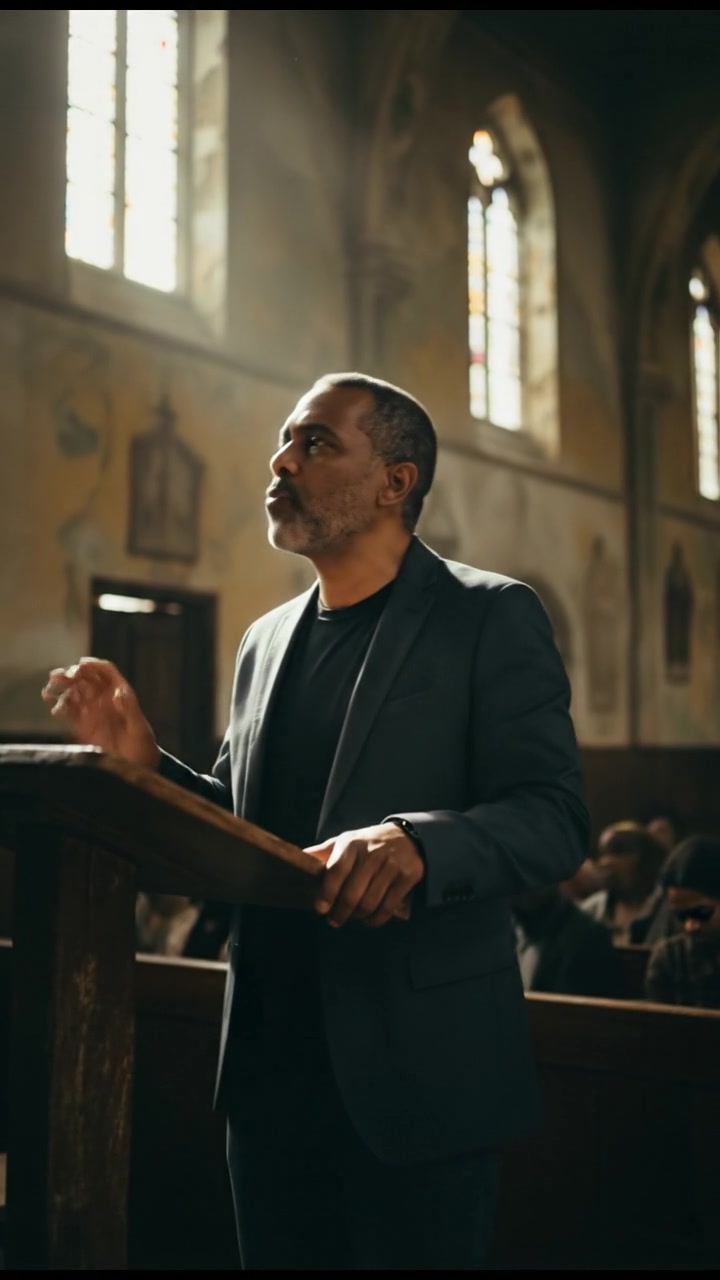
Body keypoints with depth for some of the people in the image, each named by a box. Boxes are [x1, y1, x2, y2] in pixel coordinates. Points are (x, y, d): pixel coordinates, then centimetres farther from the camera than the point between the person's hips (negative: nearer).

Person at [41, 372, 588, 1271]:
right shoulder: (266, 641, 12)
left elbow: (554, 819, -13)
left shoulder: (489, 616, -6)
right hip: (270, 1070, 6)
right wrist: (143, 761, -2)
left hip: (413, 1073, -5)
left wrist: (418, 842, -32)